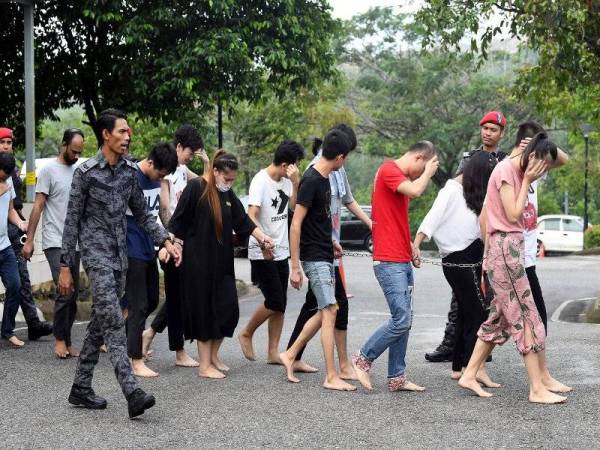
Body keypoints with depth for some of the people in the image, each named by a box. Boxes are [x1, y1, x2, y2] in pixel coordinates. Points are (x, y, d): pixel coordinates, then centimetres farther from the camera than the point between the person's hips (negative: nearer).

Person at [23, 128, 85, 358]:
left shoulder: (78, 171, 13)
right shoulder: (49, 170, -5)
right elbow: (38, 206, -7)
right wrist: (29, 240, -10)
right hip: (55, 242, -6)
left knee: (73, 294, 7)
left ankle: (67, 341, 15)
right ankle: (60, 339, -1)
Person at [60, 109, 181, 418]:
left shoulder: (130, 171, 9)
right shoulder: (86, 172, -8)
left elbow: (141, 214, 16)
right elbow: (72, 221, -5)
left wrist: (166, 241, 2)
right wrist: (65, 267, -6)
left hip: (119, 255, 7)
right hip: (96, 253, -7)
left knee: (101, 323, 11)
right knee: (113, 321, -15)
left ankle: (81, 387, 21)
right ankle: (132, 392, -23)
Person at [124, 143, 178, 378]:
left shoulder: (156, 180, 7)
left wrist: (164, 243, 14)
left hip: (149, 250, 8)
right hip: (132, 251, -8)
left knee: (152, 301, 15)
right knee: (139, 305, -5)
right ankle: (136, 362, 2)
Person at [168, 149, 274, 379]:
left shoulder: (228, 194, 12)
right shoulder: (195, 188, -10)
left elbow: (243, 220, 12)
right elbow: (177, 222, -10)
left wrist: (262, 237, 1)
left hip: (222, 261, 7)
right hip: (198, 262, -7)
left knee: (228, 307, 5)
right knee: (204, 310, -3)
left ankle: (213, 354, 24)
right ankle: (205, 365, 5)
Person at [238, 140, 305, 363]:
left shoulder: (285, 181, 7)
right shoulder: (261, 181, -15)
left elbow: (295, 207, 1)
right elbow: (251, 216, -21)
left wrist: (295, 182, -10)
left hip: (281, 252, 7)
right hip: (262, 253, -7)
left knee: (280, 304, 6)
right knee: (274, 302, -9)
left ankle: (273, 352, 12)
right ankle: (246, 334, 13)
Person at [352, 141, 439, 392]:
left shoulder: (401, 177, 20)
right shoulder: (388, 170, -9)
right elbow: (416, 191, -25)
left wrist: (410, 245, 14)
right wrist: (428, 172, -6)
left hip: (403, 262, 10)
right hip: (389, 262, -10)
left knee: (403, 321, 9)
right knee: (402, 320, -12)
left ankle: (396, 378, 12)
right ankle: (363, 359, 3)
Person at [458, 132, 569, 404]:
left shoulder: (518, 172, 16)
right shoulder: (506, 170, -12)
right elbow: (513, 215, -17)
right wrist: (526, 182, -10)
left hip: (513, 247, 10)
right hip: (506, 247, -10)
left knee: (500, 316, 11)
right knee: (525, 317, -8)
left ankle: (469, 375, 14)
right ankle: (538, 388, -6)